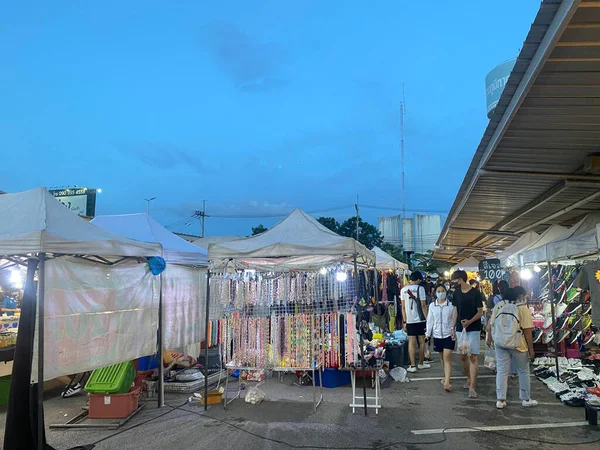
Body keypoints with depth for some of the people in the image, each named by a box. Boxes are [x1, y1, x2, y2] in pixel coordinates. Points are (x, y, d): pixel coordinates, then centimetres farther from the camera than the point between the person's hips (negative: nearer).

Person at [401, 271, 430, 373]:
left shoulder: (403, 290, 3)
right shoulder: (420, 288, -6)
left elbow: (403, 307, 3)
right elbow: (423, 305, -8)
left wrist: (404, 321, 7)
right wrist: (427, 318, -2)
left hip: (409, 320, 2)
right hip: (420, 319, -2)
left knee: (411, 342, 3)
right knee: (421, 341, 12)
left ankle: (413, 366, 2)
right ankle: (421, 363, 23)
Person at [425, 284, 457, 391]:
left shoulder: (451, 305, -5)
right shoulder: (432, 306, 4)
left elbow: (455, 319, -1)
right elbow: (430, 320, 8)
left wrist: (453, 330, -7)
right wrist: (428, 333, 5)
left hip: (448, 334, -3)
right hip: (437, 335, 4)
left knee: (447, 358, -10)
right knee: (442, 358, 15)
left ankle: (447, 383, -14)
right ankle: (446, 377, 33)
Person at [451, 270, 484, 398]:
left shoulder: (475, 293, -8)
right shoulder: (456, 293, 5)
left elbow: (480, 312, -6)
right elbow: (455, 311, 9)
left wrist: (469, 321, -21)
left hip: (473, 329, -5)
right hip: (460, 329, 5)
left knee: (473, 357, -7)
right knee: (463, 356, 11)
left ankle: (472, 388, -7)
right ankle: (469, 379, 33)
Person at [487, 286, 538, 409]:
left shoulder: (499, 306, 3)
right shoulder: (523, 308, -9)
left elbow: (491, 325, 4)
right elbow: (527, 331, -12)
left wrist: (489, 339, 15)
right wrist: (531, 349, -7)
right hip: (518, 345, -3)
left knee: (502, 371, 8)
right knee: (523, 372, 14)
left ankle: (500, 400, 9)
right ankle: (526, 399, 26)